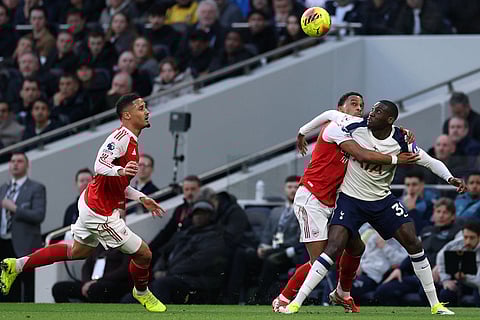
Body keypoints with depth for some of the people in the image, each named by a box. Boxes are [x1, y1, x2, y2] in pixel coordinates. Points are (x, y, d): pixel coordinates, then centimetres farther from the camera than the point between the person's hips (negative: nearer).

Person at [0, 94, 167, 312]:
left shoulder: (130, 140, 12)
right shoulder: (122, 137, -21)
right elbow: (100, 166, -34)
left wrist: (142, 198, 19)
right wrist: (120, 170, -52)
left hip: (92, 203, 11)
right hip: (101, 212, -11)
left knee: (78, 251, 25)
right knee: (143, 254, -2)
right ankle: (142, 293, 28)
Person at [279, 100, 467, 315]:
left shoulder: (401, 142, -12)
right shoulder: (355, 128, -14)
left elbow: (430, 162, -3)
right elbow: (332, 115, 3)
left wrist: (450, 178, -18)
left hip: (382, 201, 2)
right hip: (350, 200, -2)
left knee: (414, 244, -4)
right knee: (333, 249, -17)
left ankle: (435, 305, 9)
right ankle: (296, 303, -15)